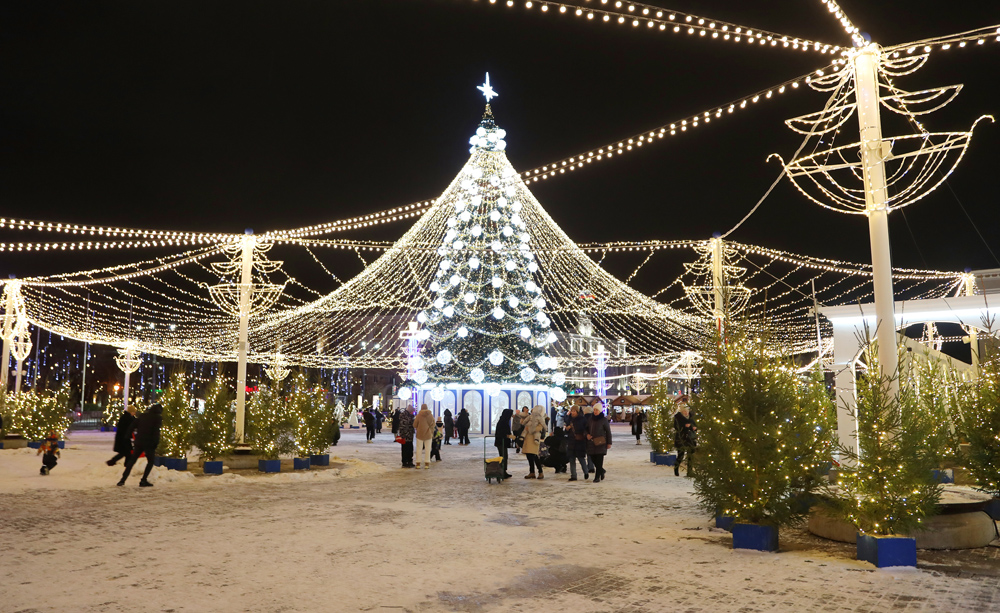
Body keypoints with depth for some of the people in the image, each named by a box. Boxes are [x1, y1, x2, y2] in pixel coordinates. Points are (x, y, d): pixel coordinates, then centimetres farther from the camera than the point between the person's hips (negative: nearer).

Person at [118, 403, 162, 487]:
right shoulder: (157, 417, -2)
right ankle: (143, 480, 0)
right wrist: (156, 443, -10)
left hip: (139, 442, 5)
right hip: (149, 443, -5)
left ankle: (123, 479, 9)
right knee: (151, 461, 9)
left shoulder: (142, 415, 13)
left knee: (132, 460, 14)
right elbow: (156, 431, -11)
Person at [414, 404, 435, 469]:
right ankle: (427, 464, 6)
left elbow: (414, 425, -4)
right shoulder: (431, 415, -3)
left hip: (420, 434, -1)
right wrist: (432, 433, 16)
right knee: (427, 449, 7)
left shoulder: (419, 415, -10)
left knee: (419, 449, 7)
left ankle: (418, 463, 8)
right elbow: (433, 425, 4)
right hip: (428, 434, 1)